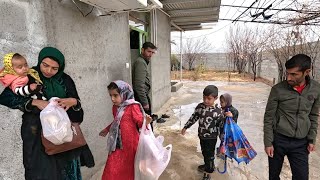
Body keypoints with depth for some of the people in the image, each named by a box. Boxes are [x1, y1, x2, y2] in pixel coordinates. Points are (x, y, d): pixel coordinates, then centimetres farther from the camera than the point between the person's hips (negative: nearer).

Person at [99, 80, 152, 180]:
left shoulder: (133, 107, -16)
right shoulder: (115, 107, 5)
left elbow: (140, 121, -18)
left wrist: (146, 121, -39)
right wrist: (107, 129, 30)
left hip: (130, 143, -6)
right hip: (118, 144, 6)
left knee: (130, 168, 13)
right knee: (112, 170, 13)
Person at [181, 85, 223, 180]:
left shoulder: (217, 111, -21)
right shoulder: (200, 106, -8)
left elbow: (221, 125, -14)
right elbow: (194, 117, 5)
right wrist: (185, 127, 11)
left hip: (211, 137, -5)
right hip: (201, 135, 5)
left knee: (209, 154, 11)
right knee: (204, 152, 24)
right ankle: (208, 165, 51)